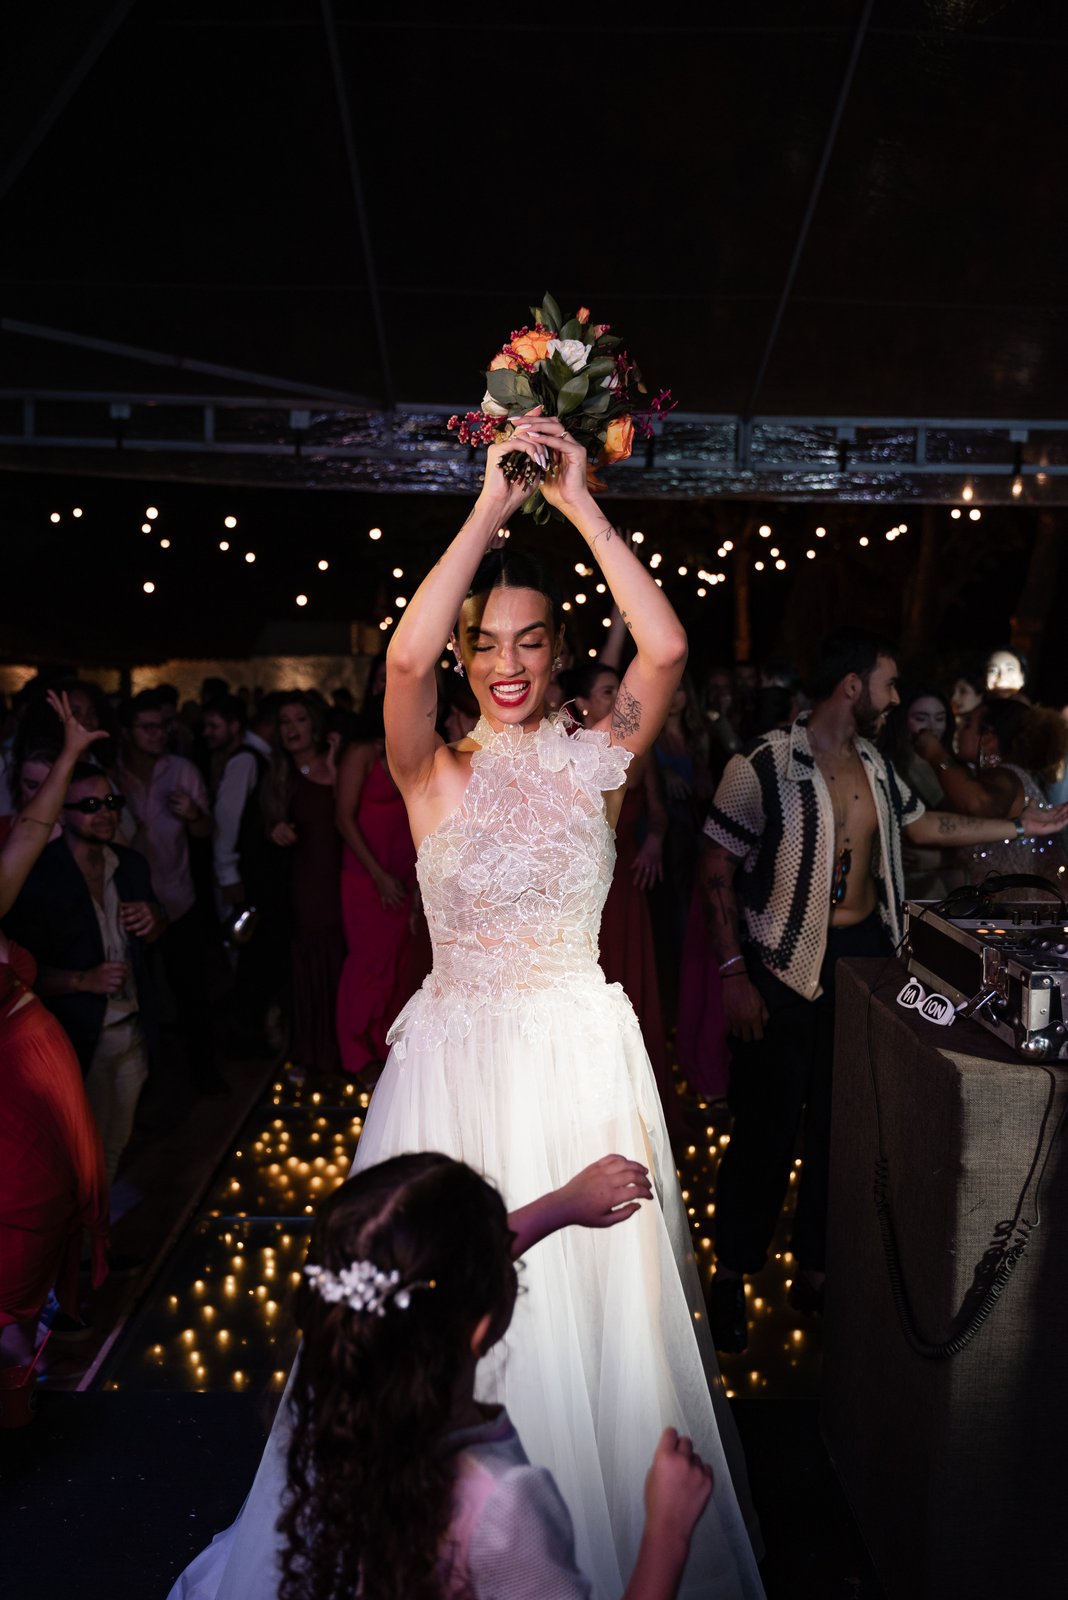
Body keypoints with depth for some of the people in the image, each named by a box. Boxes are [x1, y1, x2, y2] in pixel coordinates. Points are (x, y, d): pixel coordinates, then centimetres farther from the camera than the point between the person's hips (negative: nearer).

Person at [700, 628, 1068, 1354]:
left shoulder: (875, 765, 6)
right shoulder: (764, 766, -17)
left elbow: (926, 824, 21)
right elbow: (717, 870, -14)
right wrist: (733, 972, -17)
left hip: (865, 953, 7)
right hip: (787, 968, -6)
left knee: (843, 1118, 15)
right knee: (768, 1123, 2)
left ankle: (817, 1265, 32)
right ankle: (732, 1273, 22)